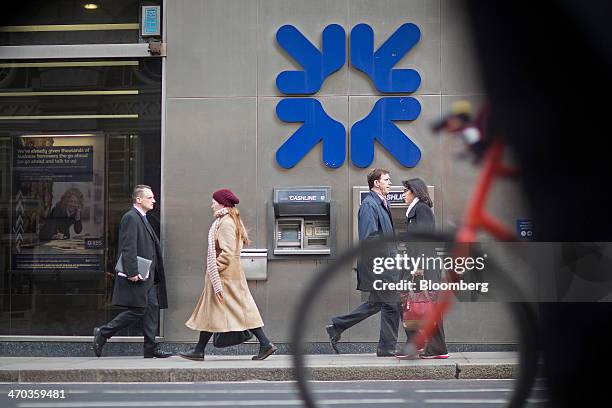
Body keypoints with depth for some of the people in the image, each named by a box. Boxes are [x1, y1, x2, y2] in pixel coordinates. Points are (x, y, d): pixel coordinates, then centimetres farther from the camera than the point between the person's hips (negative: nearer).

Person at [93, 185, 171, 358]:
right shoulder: (131, 217, -12)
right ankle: (102, 334, 4)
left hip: (147, 276, 10)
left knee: (152, 308, 6)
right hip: (137, 276, -10)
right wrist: (132, 272, -24)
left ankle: (151, 350, 9)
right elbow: (128, 248, -19)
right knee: (138, 310, -8)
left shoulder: (142, 219, 20)